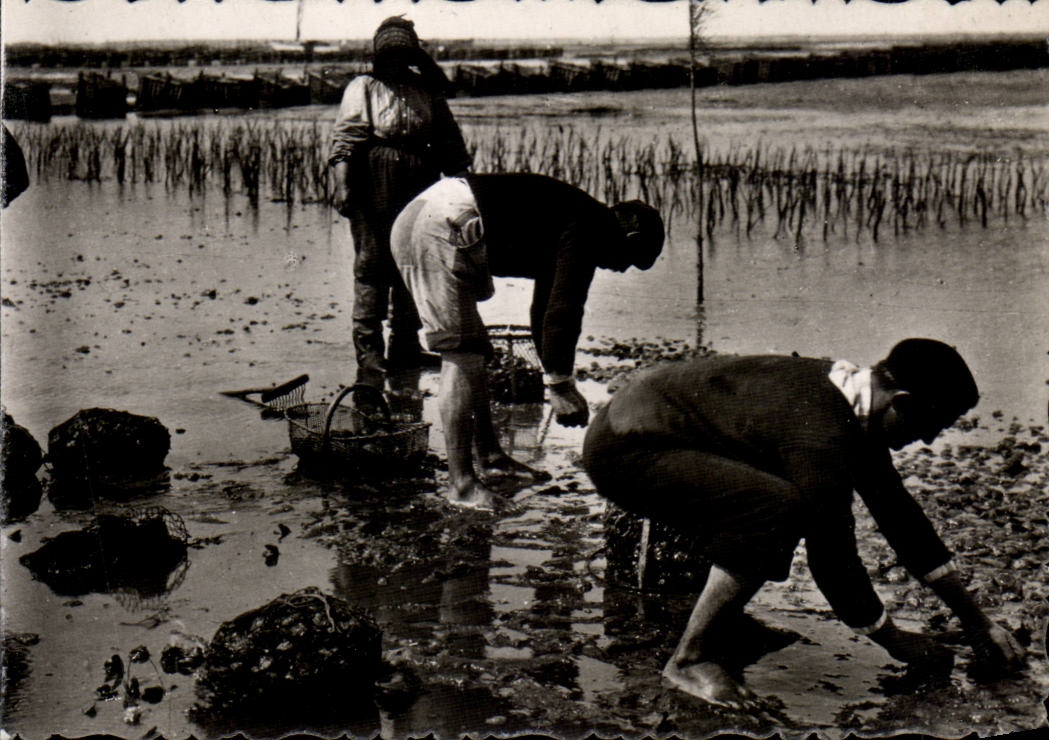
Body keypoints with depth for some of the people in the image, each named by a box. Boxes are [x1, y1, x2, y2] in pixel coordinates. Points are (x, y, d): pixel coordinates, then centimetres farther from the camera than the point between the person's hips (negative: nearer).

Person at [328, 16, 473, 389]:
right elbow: (344, 138, -4)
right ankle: (368, 355, -1)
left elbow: (450, 144, 18)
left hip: (419, 191, 4)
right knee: (371, 267, -4)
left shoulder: (428, 91, 15)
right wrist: (342, 184, -15)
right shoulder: (363, 88, 5)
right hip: (373, 193, -4)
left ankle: (405, 348, 20)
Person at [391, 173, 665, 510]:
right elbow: (563, 312, -11)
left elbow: (543, 311, 36)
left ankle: (490, 457, 25)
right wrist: (559, 386, -3)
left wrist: (560, 382, 40)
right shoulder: (590, 227, -3)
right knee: (462, 358, -8)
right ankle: (462, 483, -4)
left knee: (469, 353, 17)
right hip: (442, 229, -11)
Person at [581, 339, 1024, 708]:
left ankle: (718, 615, 22)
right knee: (778, 507, -28)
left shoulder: (850, 398, 4)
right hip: (624, 449, -10)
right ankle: (689, 659, -15)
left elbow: (898, 512, 13)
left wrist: (975, 621, 17)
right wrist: (893, 640, -5)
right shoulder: (820, 433, -27)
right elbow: (833, 558, -21)